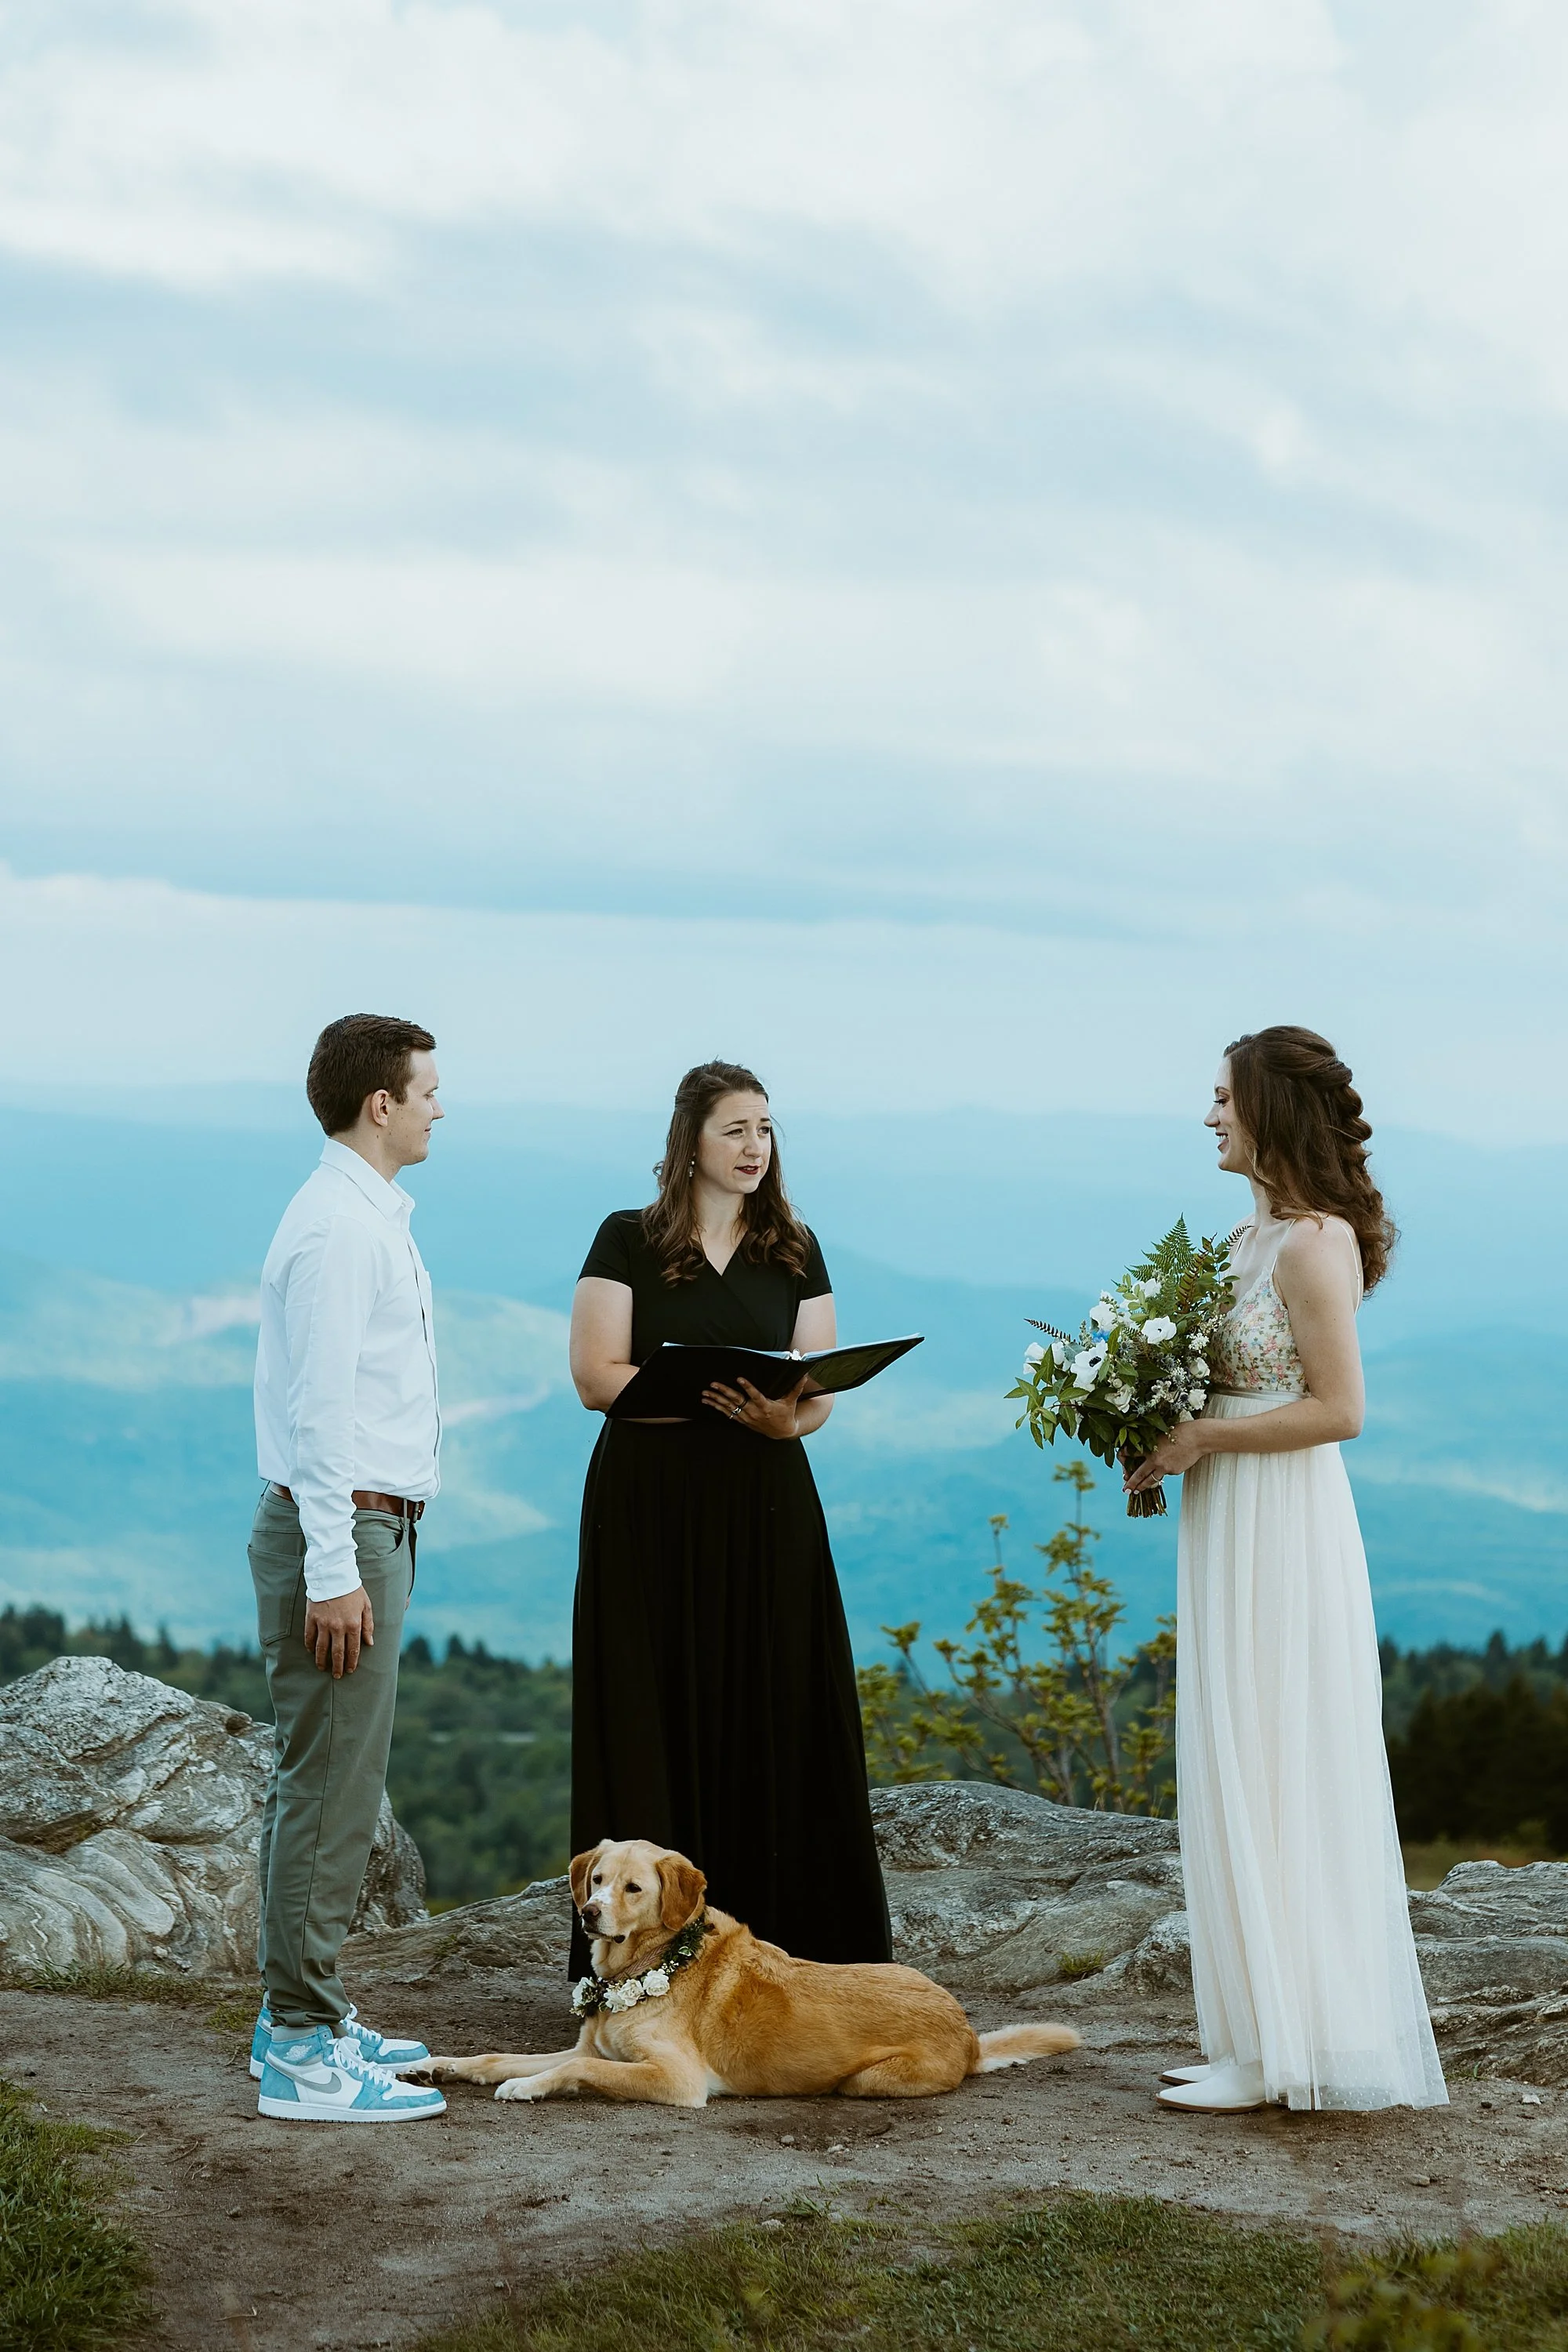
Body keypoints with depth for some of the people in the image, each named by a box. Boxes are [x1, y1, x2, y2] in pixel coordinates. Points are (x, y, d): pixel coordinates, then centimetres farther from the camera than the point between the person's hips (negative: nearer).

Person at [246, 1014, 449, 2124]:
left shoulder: (374, 1218, 16)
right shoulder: (337, 1228, -16)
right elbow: (317, 1408, -21)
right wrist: (333, 1571, -23)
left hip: (366, 1528, 11)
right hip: (342, 1531, -11)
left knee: (325, 1781, 15)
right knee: (331, 1786, -8)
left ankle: (303, 2016, 23)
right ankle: (307, 2052, -4)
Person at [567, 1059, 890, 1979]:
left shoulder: (795, 1251, 10)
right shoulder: (628, 1241, 1)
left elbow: (822, 1391, 5)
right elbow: (598, 1377, -7)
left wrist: (786, 1416, -18)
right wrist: (712, 1391, -20)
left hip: (767, 1509, 3)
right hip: (652, 1507, -3)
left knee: (774, 1712, 1)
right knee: (660, 1719, -2)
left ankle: (777, 1932, 7)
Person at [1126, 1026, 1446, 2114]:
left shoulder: (1313, 1242, -16)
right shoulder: (1257, 1234, 13)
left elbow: (1337, 1408, -19)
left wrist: (1199, 1439, -16)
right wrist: (1164, 1428, 6)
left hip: (1283, 1533, -10)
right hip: (1233, 1530, 10)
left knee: (1270, 1777, -5)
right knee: (1246, 1778, 12)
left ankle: (1283, 2049, 2)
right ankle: (1266, 2035, 18)